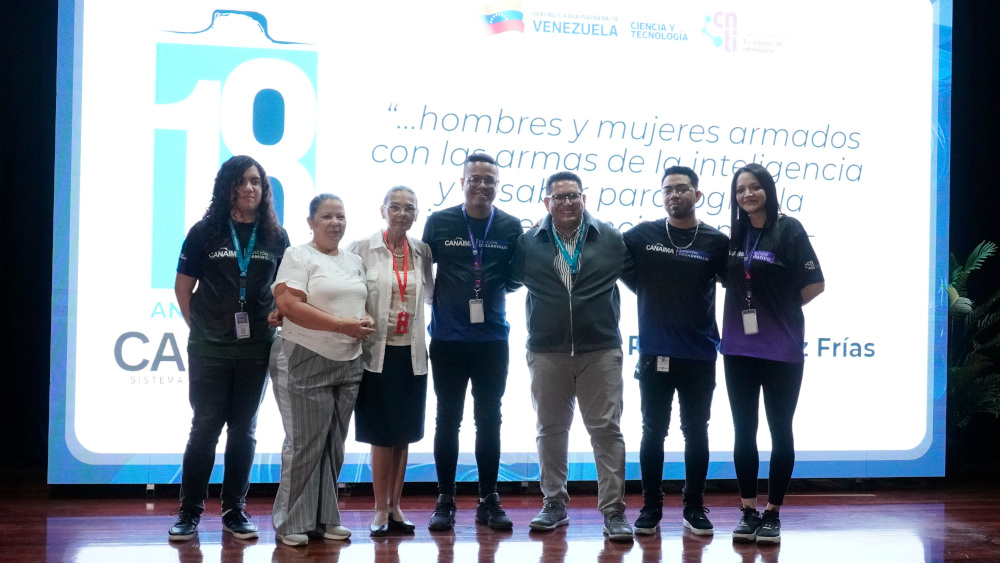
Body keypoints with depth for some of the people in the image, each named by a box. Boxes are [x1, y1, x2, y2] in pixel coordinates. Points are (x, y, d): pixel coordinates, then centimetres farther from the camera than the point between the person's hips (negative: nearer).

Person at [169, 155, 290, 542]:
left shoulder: (276, 237, 3)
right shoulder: (205, 232, -2)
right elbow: (183, 286, 2)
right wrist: (199, 328, 1)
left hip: (256, 348, 2)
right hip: (209, 349, -2)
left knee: (243, 430, 8)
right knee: (205, 427, 1)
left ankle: (235, 511, 17)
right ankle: (189, 512, 10)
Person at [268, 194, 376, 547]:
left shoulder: (355, 261, 16)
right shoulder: (298, 256, -5)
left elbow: (364, 302, 23)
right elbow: (289, 304, -16)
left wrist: (367, 321, -2)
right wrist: (343, 325, -19)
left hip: (348, 364, 6)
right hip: (305, 361, -6)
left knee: (334, 445, 9)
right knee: (304, 444, -4)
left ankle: (325, 519, 18)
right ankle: (292, 523, 6)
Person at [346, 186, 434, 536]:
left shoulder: (422, 252, 7)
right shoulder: (363, 249, -5)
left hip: (411, 354, 4)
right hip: (378, 353, -4)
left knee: (403, 434, 9)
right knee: (382, 434, 0)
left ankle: (395, 507, 18)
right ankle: (380, 510, 10)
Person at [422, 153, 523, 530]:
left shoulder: (511, 227, 2)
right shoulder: (439, 222, -1)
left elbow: (516, 279, 8)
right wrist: (435, 301, -4)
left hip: (492, 339, 1)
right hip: (447, 339, -1)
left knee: (489, 421, 9)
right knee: (447, 420, 7)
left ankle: (489, 500, 17)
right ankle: (445, 500, 15)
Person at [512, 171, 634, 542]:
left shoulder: (611, 240, 2)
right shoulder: (528, 244, 2)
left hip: (600, 350, -1)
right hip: (546, 352, 1)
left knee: (606, 429, -1)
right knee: (550, 429, 10)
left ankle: (614, 510, 3)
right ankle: (554, 504, 23)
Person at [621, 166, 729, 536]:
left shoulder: (717, 242, -2)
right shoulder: (642, 235, 0)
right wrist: (647, 292, 3)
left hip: (700, 356, 0)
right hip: (653, 353, 0)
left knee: (695, 433, 8)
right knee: (653, 432, 7)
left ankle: (694, 507, 20)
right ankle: (651, 507, 17)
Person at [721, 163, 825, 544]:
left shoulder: (788, 229, -6)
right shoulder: (736, 235, 8)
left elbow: (813, 285, -8)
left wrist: (780, 309, 2)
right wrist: (761, 308, 4)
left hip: (781, 350, -5)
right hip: (739, 349, 5)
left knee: (780, 430, 4)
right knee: (744, 431, 7)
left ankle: (772, 514, 12)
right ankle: (749, 512, 16)